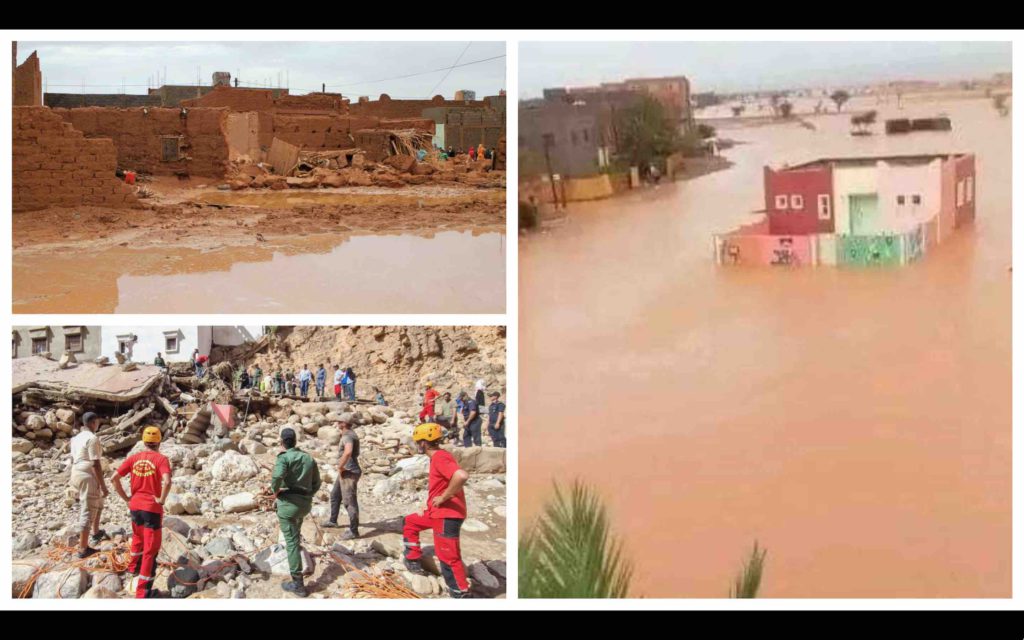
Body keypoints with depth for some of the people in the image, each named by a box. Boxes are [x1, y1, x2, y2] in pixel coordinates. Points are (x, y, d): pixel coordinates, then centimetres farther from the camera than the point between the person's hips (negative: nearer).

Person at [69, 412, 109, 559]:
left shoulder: (77, 438, 11)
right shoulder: (92, 439, -17)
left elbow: (72, 460, 18)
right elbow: (95, 464, -20)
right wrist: (103, 486, -17)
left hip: (77, 475, 10)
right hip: (88, 478, -10)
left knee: (97, 503, 29)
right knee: (88, 512, -4)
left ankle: (96, 533, 42)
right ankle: (83, 549, -1)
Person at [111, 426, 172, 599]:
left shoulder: (133, 458, 2)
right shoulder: (161, 459, -12)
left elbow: (115, 477, -3)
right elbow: (167, 482, -28)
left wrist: (125, 498, 5)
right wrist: (162, 499, -13)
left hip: (135, 506, 5)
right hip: (152, 508, -5)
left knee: (138, 537, 34)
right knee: (151, 549, 1)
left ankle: (134, 566, 54)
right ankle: (143, 591, -1)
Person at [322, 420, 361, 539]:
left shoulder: (347, 436, -21)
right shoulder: (350, 433, 11)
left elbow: (348, 452, -41)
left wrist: (340, 467, -27)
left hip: (349, 473, -11)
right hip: (345, 472, 11)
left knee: (349, 502, -6)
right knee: (335, 495, 27)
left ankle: (354, 531, -2)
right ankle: (333, 521, 44)